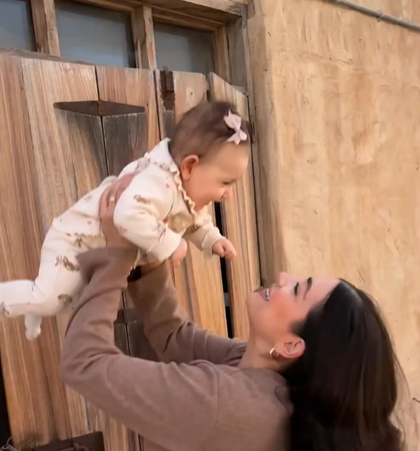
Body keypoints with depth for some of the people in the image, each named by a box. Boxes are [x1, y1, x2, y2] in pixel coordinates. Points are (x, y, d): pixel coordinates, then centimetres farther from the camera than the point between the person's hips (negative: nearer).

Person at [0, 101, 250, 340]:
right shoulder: (158, 183, -40)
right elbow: (129, 215, -57)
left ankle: (37, 305, 47)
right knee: (50, 300, -16)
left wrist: (213, 240, -6)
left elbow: (196, 221, 13)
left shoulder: (192, 191, -7)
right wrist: (169, 244, -46)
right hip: (76, 240, -9)